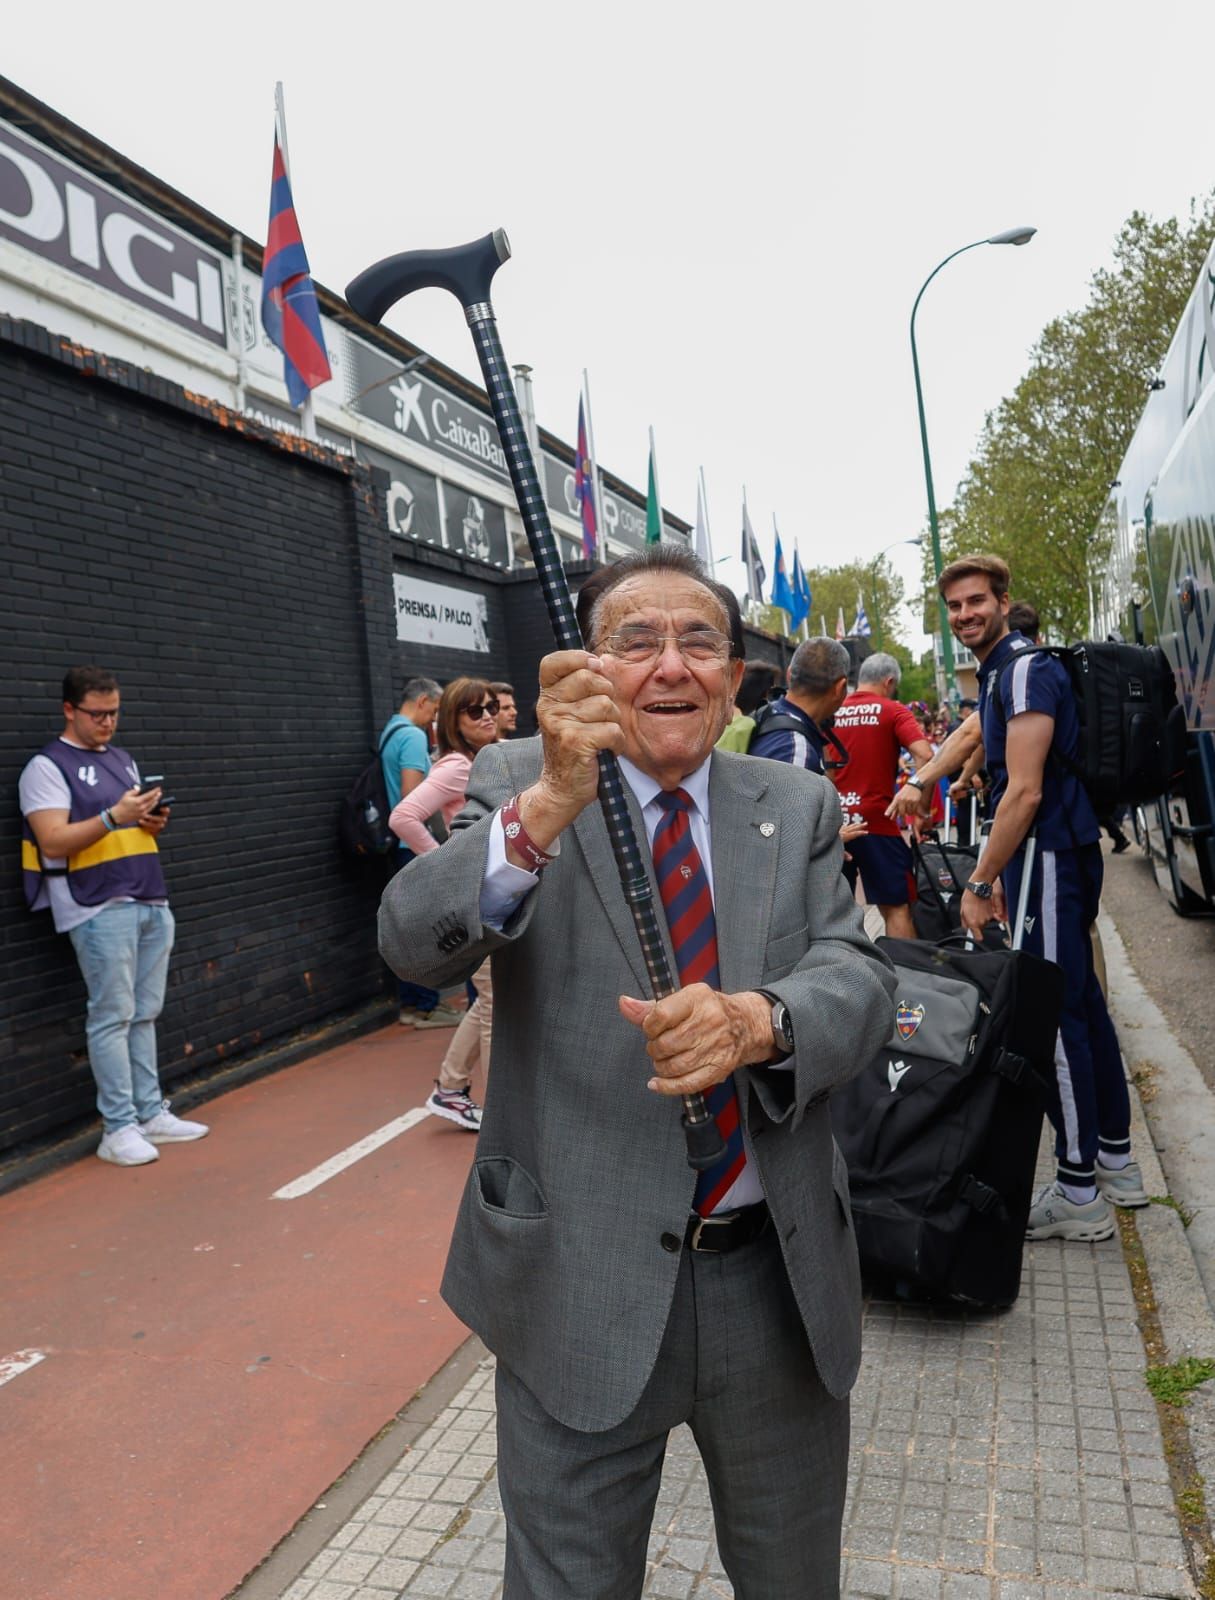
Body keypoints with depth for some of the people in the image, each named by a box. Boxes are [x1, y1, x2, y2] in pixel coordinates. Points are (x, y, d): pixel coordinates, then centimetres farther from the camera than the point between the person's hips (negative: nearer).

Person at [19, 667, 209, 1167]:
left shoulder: (123, 760, 19)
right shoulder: (47, 766, -3)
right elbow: (53, 842, -13)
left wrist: (155, 821, 2)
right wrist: (114, 815, -23)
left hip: (152, 903, 7)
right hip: (100, 910, -7)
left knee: (145, 1016, 9)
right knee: (112, 1018, -4)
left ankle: (152, 1114, 16)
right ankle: (118, 1128, 3)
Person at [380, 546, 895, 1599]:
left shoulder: (799, 809, 2)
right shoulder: (518, 786, -7)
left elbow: (861, 979, -9)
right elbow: (414, 940, -22)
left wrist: (760, 1021, -31)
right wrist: (547, 808, -40)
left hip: (783, 1280, 3)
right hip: (581, 1285, -2)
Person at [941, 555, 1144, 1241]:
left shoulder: (1026, 669, -15)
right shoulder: (999, 672, 16)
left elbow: (1025, 792, -22)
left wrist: (980, 884, -18)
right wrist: (1003, 874, 20)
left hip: (1051, 859, -10)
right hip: (1045, 856, 10)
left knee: (1055, 1018, -5)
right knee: (1083, 1005, 16)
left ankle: (1079, 1194, 6)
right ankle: (1117, 1162, 28)